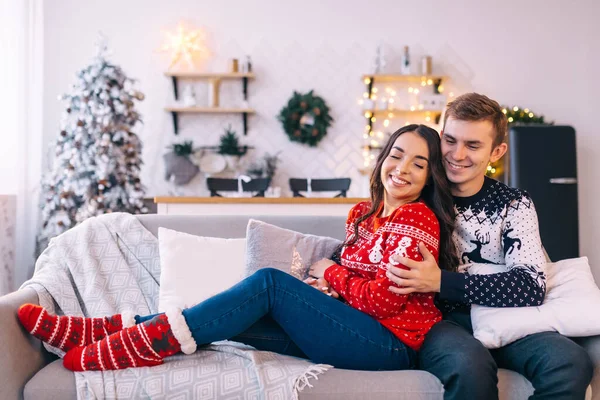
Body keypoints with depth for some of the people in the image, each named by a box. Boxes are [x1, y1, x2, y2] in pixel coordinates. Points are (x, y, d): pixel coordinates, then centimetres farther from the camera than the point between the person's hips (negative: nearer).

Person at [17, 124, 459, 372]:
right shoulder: (364, 214, 15)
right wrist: (329, 287, -5)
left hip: (392, 344, -7)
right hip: (355, 329, 7)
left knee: (269, 282, -22)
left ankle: (151, 340, -21)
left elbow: (385, 300, -17)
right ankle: (107, 332, -9)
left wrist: (331, 275, -2)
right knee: (236, 317, -9)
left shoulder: (417, 218, -10)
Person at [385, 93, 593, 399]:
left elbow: (532, 287, -9)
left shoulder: (514, 205, 6)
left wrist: (440, 281, -21)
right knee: (471, 366, -36)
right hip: (436, 319, -2)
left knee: (571, 363, -27)